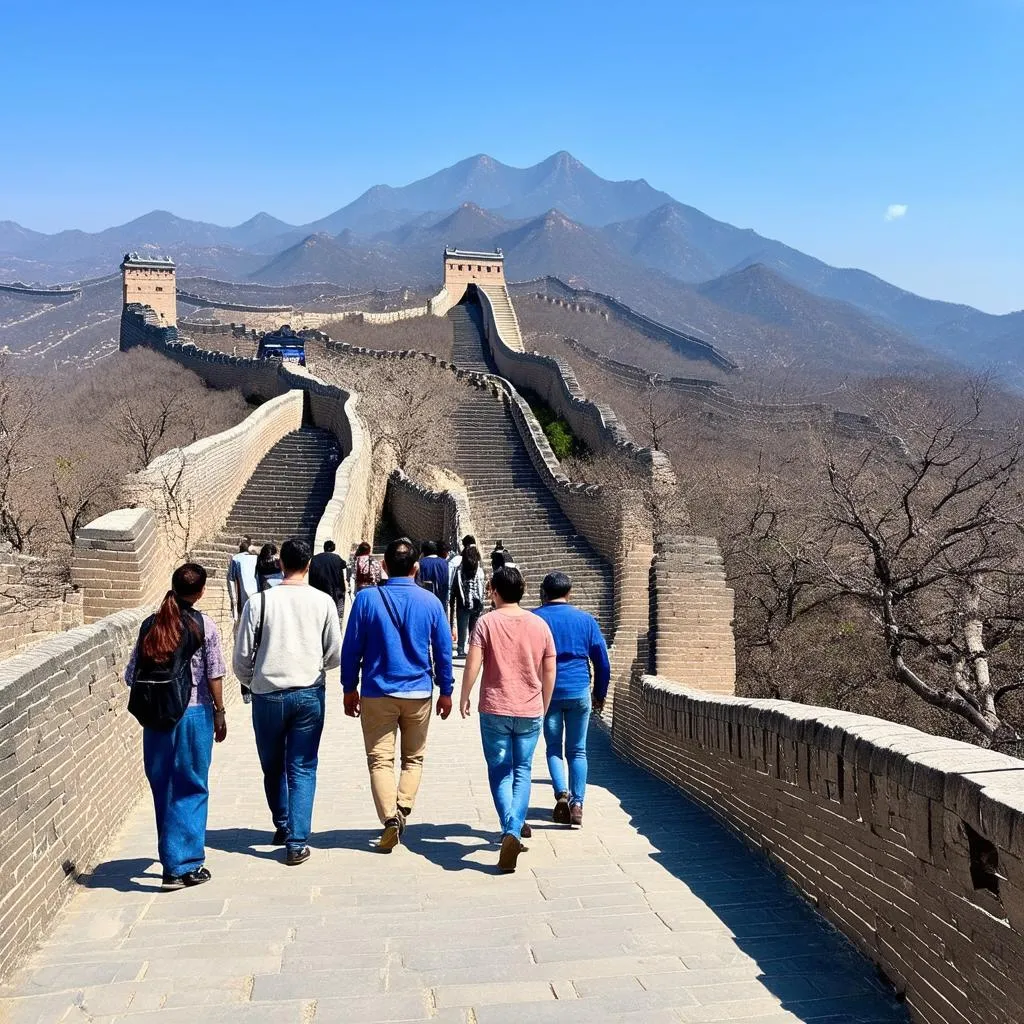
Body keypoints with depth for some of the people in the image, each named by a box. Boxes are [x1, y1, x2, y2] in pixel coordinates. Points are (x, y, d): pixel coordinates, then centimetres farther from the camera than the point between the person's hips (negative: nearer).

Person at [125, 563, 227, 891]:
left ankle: (172, 864, 21)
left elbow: (132, 675, 4)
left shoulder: (150, 625, 2)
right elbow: (214, 675, -7)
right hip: (194, 713, -3)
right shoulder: (203, 625, -8)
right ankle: (186, 866, 8)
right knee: (192, 790, 7)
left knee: (163, 789, 13)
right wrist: (220, 712, 3)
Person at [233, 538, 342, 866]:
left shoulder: (259, 602, -7)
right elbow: (335, 655, 0)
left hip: (268, 694, 0)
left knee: (273, 765, 19)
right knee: (302, 769, 7)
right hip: (309, 694, 0)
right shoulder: (323, 602, -5)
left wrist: (250, 682, 17)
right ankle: (297, 842, 3)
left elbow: (242, 656, -3)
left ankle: (283, 826, 35)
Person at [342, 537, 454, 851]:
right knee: (413, 758, 17)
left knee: (380, 760, 4)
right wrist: (446, 691, 13)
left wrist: (349, 688, 8)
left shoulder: (367, 598, -6)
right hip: (419, 693, 2)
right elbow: (443, 650, 3)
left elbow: (351, 647, -3)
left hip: (377, 693, -1)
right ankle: (403, 809, -1)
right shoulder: (430, 602, -2)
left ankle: (390, 818, -11)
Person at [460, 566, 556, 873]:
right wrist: (544, 706, 18)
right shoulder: (540, 624, 3)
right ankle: (515, 828, 1)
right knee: (522, 771, 13)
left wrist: (464, 697, 3)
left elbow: (473, 664, -11)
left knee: (500, 772, 8)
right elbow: (549, 671, 6)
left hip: (495, 709, -2)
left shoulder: (487, 622, -7)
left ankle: (510, 830, -6)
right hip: (530, 712, 2)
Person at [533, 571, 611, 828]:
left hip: (547, 692, -1)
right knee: (577, 750, 10)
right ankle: (577, 804, 5)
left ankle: (562, 793, -9)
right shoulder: (586, 620, 5)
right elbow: (603, 662, 6)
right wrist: (600, 694, 16)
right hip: (579, 692, 1)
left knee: (553, 747, 11)